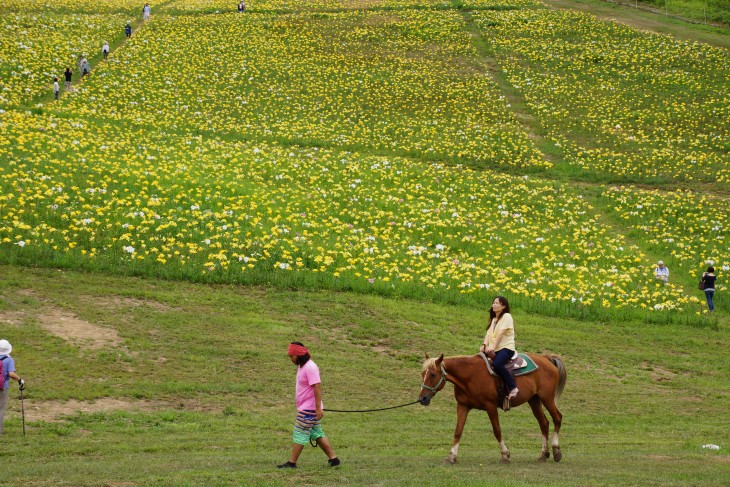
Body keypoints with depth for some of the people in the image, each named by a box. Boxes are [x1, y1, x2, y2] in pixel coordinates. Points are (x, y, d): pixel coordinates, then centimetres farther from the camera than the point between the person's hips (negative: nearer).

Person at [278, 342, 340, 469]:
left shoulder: (310, 368, -19)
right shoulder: (301, 366, 12)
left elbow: (317, 387, -23)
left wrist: (318, 408, -25)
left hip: (309, 409, -10)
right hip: (304, 407, 10)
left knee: (300, 434, -5)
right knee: (317, 434, 12)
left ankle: (292, 462, -1)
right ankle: (333, 458, 15)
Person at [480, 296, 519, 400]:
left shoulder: (507, 317, -3)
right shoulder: (493, 319, 22)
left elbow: (501, 333, -13)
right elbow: (488, 333, 9)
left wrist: (492, 347, -21)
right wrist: (484, 345, -11)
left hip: (506, 348, -9)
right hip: (494, 350, 9)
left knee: (497, 364, -35)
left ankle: (513, 388, -31)